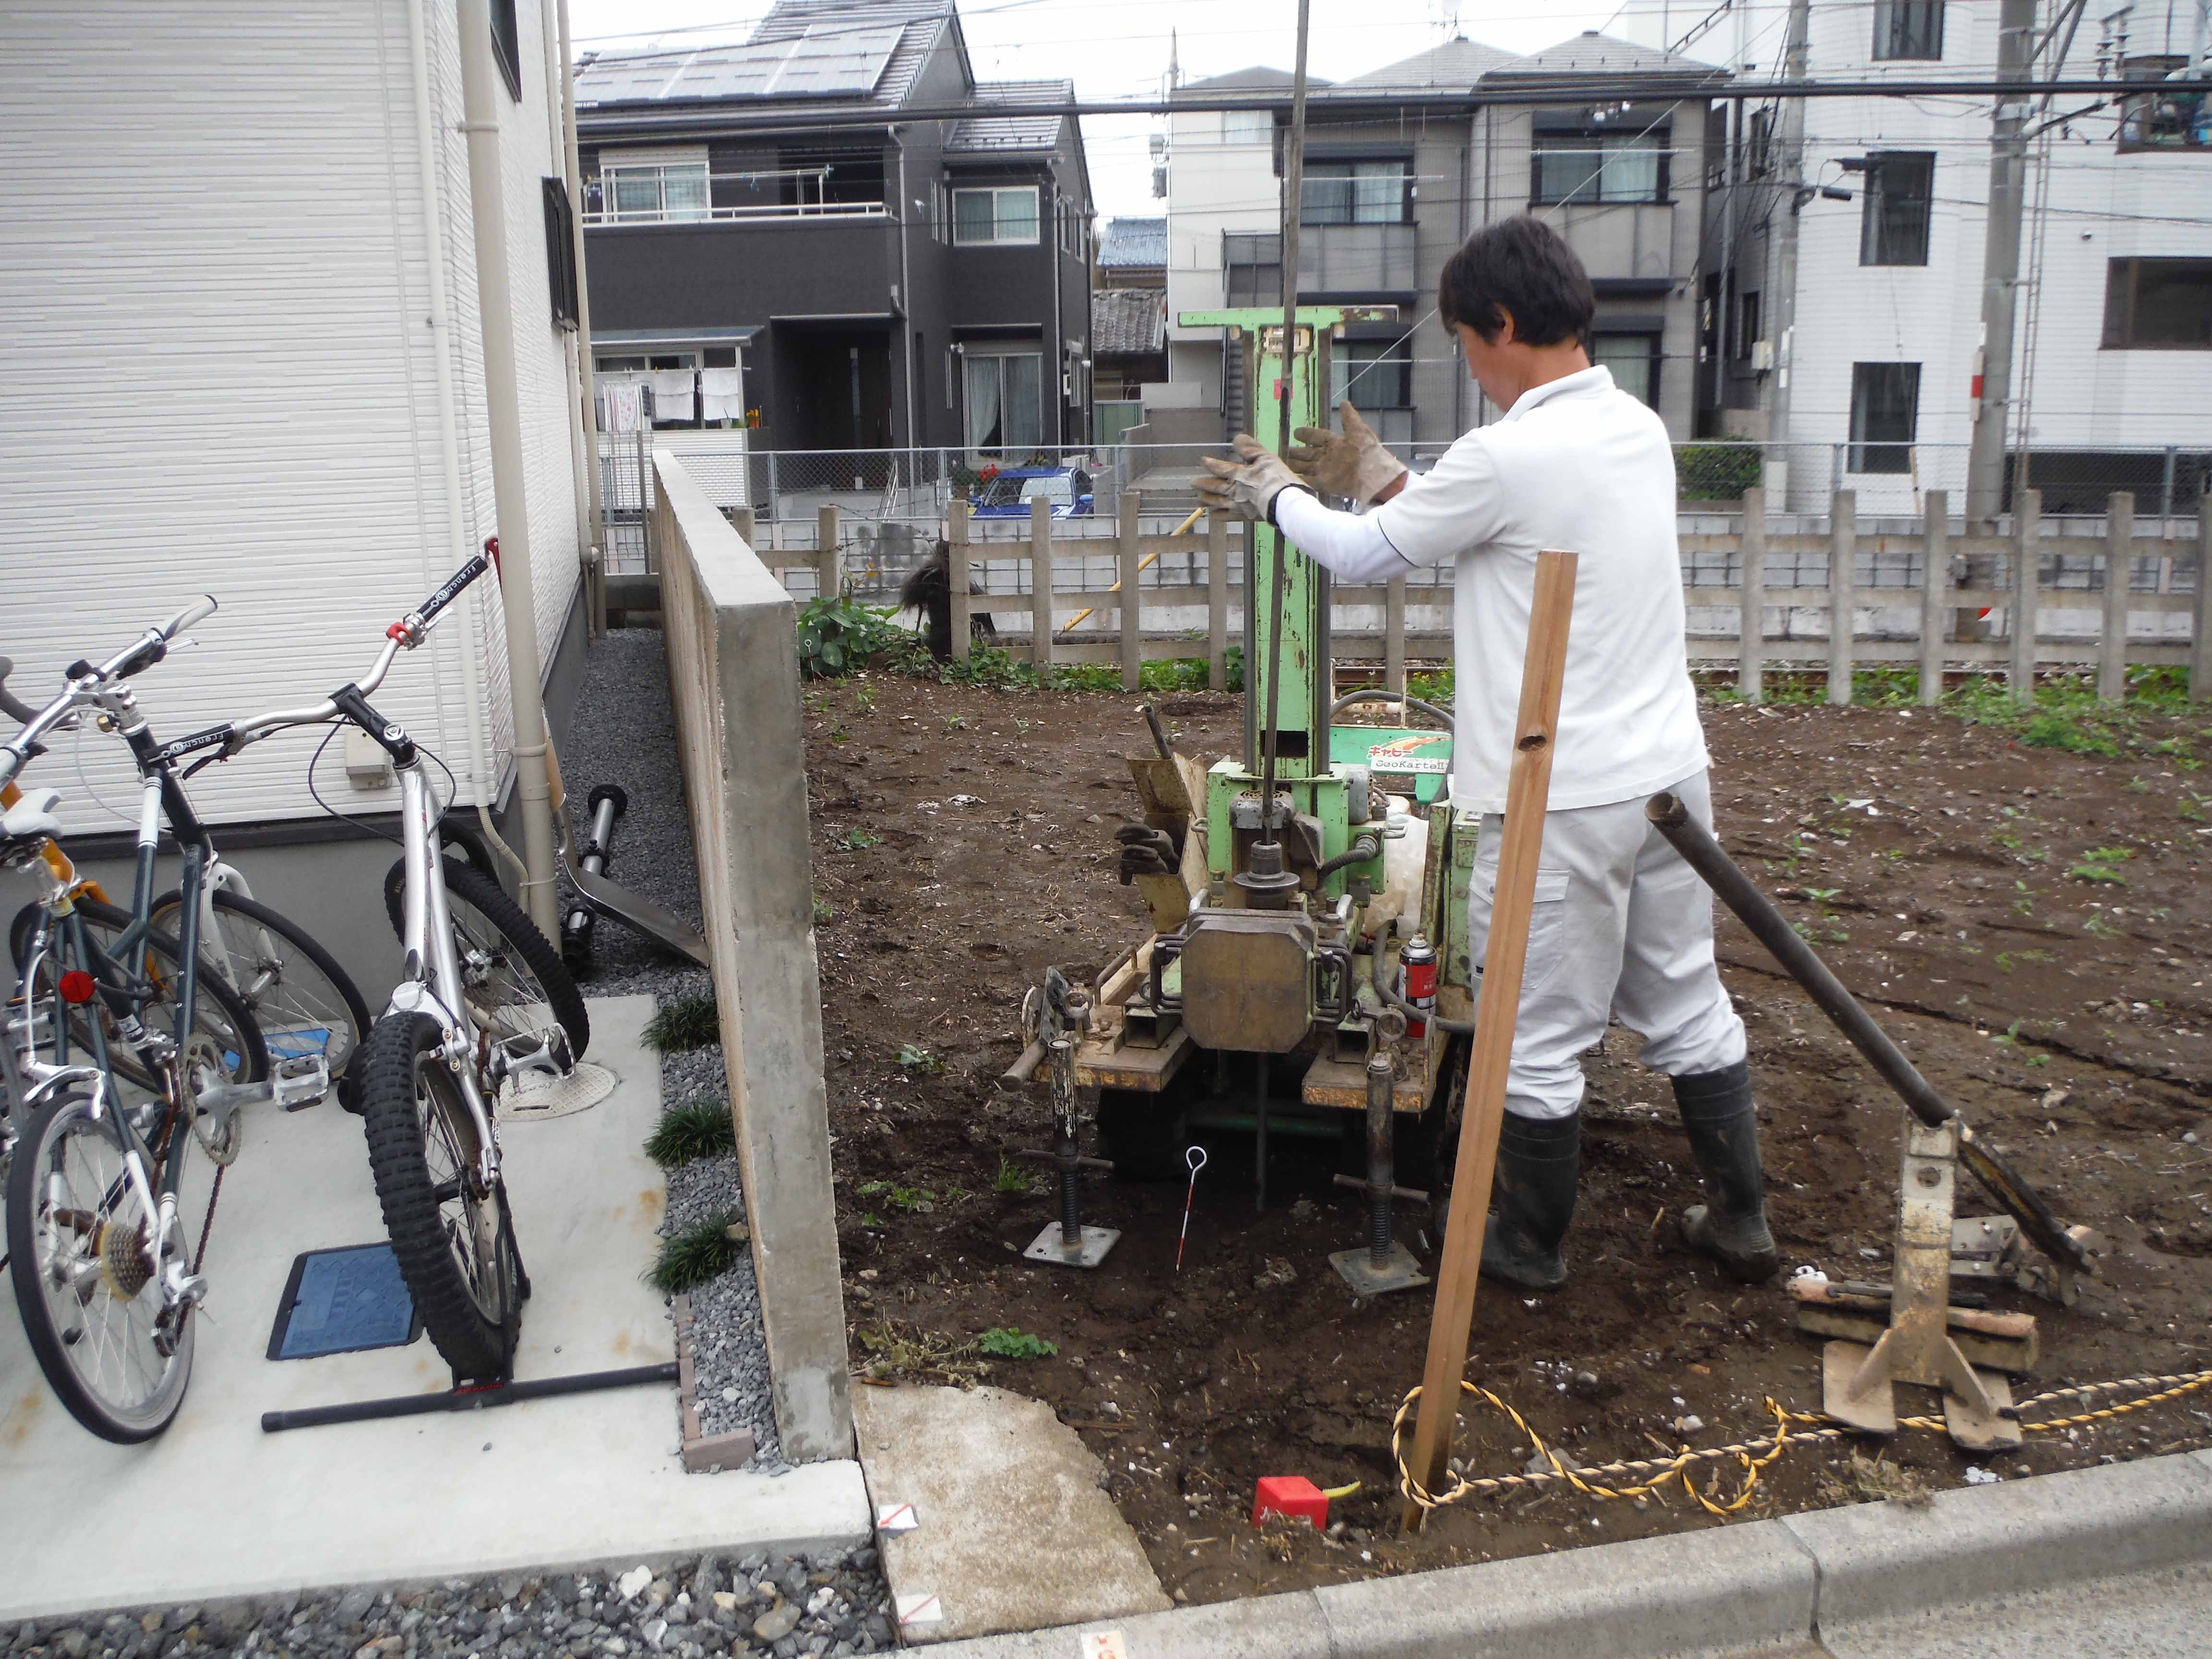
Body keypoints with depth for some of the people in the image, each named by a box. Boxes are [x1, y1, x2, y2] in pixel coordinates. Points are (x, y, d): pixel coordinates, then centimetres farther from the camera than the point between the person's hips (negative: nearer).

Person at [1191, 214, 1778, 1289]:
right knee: (1686, 1007, 20)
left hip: (1561, 800, -8)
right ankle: (1740, 1220, 32)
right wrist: (1378, 478, 25)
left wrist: (1280, 499, 14)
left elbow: (1369, 557, -4)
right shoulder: (1639, 430, 7)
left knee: (1540, 1039, 8)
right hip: (1668, 771, 8)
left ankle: (1530, 1244, 25)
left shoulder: (1507, 456, -19)